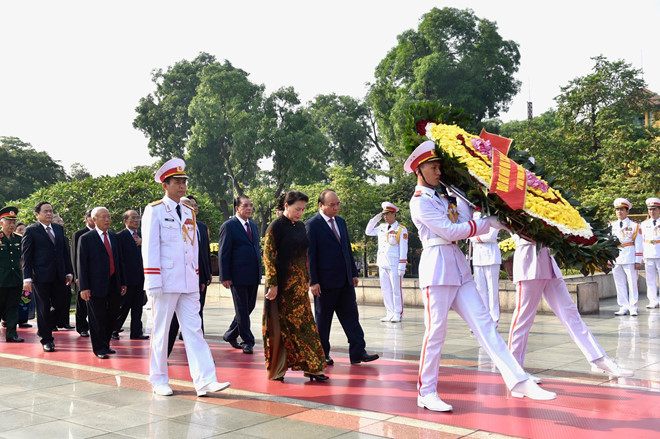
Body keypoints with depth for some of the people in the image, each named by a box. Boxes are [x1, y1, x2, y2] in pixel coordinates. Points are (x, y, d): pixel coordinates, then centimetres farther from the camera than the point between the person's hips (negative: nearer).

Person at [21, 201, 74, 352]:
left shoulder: (59, 229, 13)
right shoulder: (31, 230, -4)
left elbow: (65, 251, 16)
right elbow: (26, 256, -7)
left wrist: (69, 272, 9)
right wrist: (27, 278, -14)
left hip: (58, 276, 5)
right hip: (40, 276, -5)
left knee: (61, 304, 7)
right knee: (44, 309, 2)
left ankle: (45, 328, 31)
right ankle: (46, 340, 13)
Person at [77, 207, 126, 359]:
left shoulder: (113, 237, 14)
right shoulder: (86, 239, -3)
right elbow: (82, 264, -7)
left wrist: (122, 282, 13)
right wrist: (84, 287, -13)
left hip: (114, 285, 5)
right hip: (97, 285, -5)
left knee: (112, 316, 10)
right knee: (97, 319, 1)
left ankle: (106, 344, 25)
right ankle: (99, 348, 12)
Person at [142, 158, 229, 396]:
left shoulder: (189, 212, 14)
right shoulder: (154, 211, -4)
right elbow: (149, 248, -8)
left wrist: (196, 277, 13)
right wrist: (153, 283, -14)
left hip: (188, 283, 5)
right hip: (166, 282, -5)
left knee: (194, 329, 0)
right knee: (160, 330, 5)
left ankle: (205, 381, -3)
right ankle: (159, 381, 17)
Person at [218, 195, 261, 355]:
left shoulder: (253, 225, 16)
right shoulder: (228, 226, -6)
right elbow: (223, 253, -9)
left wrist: (259, 271, 15)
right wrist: (225, 277, -13)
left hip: (253, 276, 7)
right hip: (238, 275, -7)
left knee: (249, 307, 12)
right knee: (242, 310, 1)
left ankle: (230, 335, 28)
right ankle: (247, 341, 10)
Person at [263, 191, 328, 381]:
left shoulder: (300, 226, 11)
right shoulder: (276, 226, -10)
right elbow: (268, 256, -13)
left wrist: (307, 280, 15)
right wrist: (272, 284, -17)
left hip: (299, 283, 7)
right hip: (282, 283, -7)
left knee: (304, 323, 7)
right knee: (281, 325, 1)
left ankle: (310, 367, 11)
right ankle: (276, 369, 13)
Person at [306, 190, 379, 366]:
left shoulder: (341, 222, 13)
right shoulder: (312, 225, -8)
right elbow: (310, 255, -11)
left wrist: (354, 273, 14)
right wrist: (313, 281, -15)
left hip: (345, 280, 6)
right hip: (325, 282, -6)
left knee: (351, 316, 4)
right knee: (323, 319, 5)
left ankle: (358, 353, 6)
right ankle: (322, 354, 16)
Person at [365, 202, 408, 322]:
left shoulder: (401, 230, -3)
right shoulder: (382, 227, 13)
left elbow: (403, 250, -7)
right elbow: (368, 232, 22)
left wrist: (402, 267, -13)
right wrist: (375, 218, 11)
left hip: (394, 265, -6)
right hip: (382, 265, 6)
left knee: (396, 290, -1)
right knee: (385, 290, 8)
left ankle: (398, 314, 6)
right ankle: (390, 313, 14)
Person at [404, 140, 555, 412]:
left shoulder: (441, 197, 20)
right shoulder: (419, 201, -6)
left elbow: (463, 221, 8)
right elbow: (450, 231, -13)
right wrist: (489, 223, -9)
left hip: (458, 267, 8)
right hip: (437, 267, -8)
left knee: (484, 324, 2)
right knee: (436, 331, -4)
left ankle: (519, 383, -1)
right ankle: (426, 393, 8)